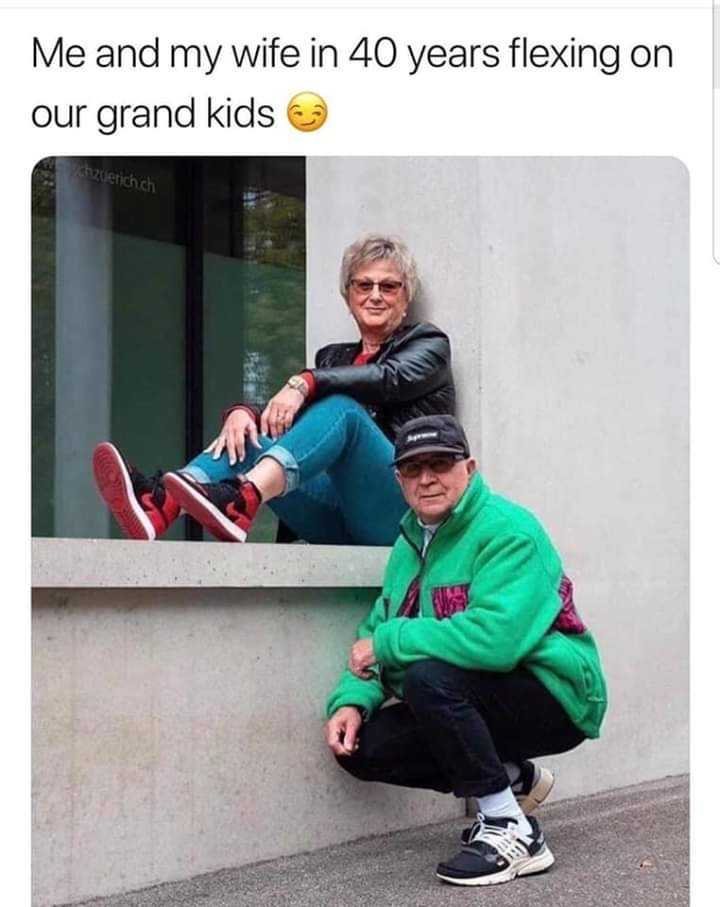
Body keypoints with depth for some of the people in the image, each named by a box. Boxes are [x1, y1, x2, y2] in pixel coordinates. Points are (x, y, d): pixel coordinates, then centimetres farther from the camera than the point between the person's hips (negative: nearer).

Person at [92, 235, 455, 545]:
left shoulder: (428, 343, 12)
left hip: (399, 509, -5)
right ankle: (159, 505, -44)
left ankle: (242, 501, -56)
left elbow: (392, 378, -12)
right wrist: (242, 412, -14)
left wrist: (305, 382, -24)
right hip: (336, 521, 5)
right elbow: (283, 411, 10)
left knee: (341, 407, -30)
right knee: (249, 436, -15)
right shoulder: (333, 356, 26)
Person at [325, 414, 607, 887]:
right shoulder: (410, 541, 10)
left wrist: (390, 643, -25)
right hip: (489, 700, 9)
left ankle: (514, 831, -18)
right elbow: (376, 631, 10)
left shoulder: (508, 531, -19)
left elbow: (497, 638, -34)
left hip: (556, 698, -9)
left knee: (429, 677, -32)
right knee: (362, 749, -5)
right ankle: (515, 779, 13)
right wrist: (351, 701, -10)